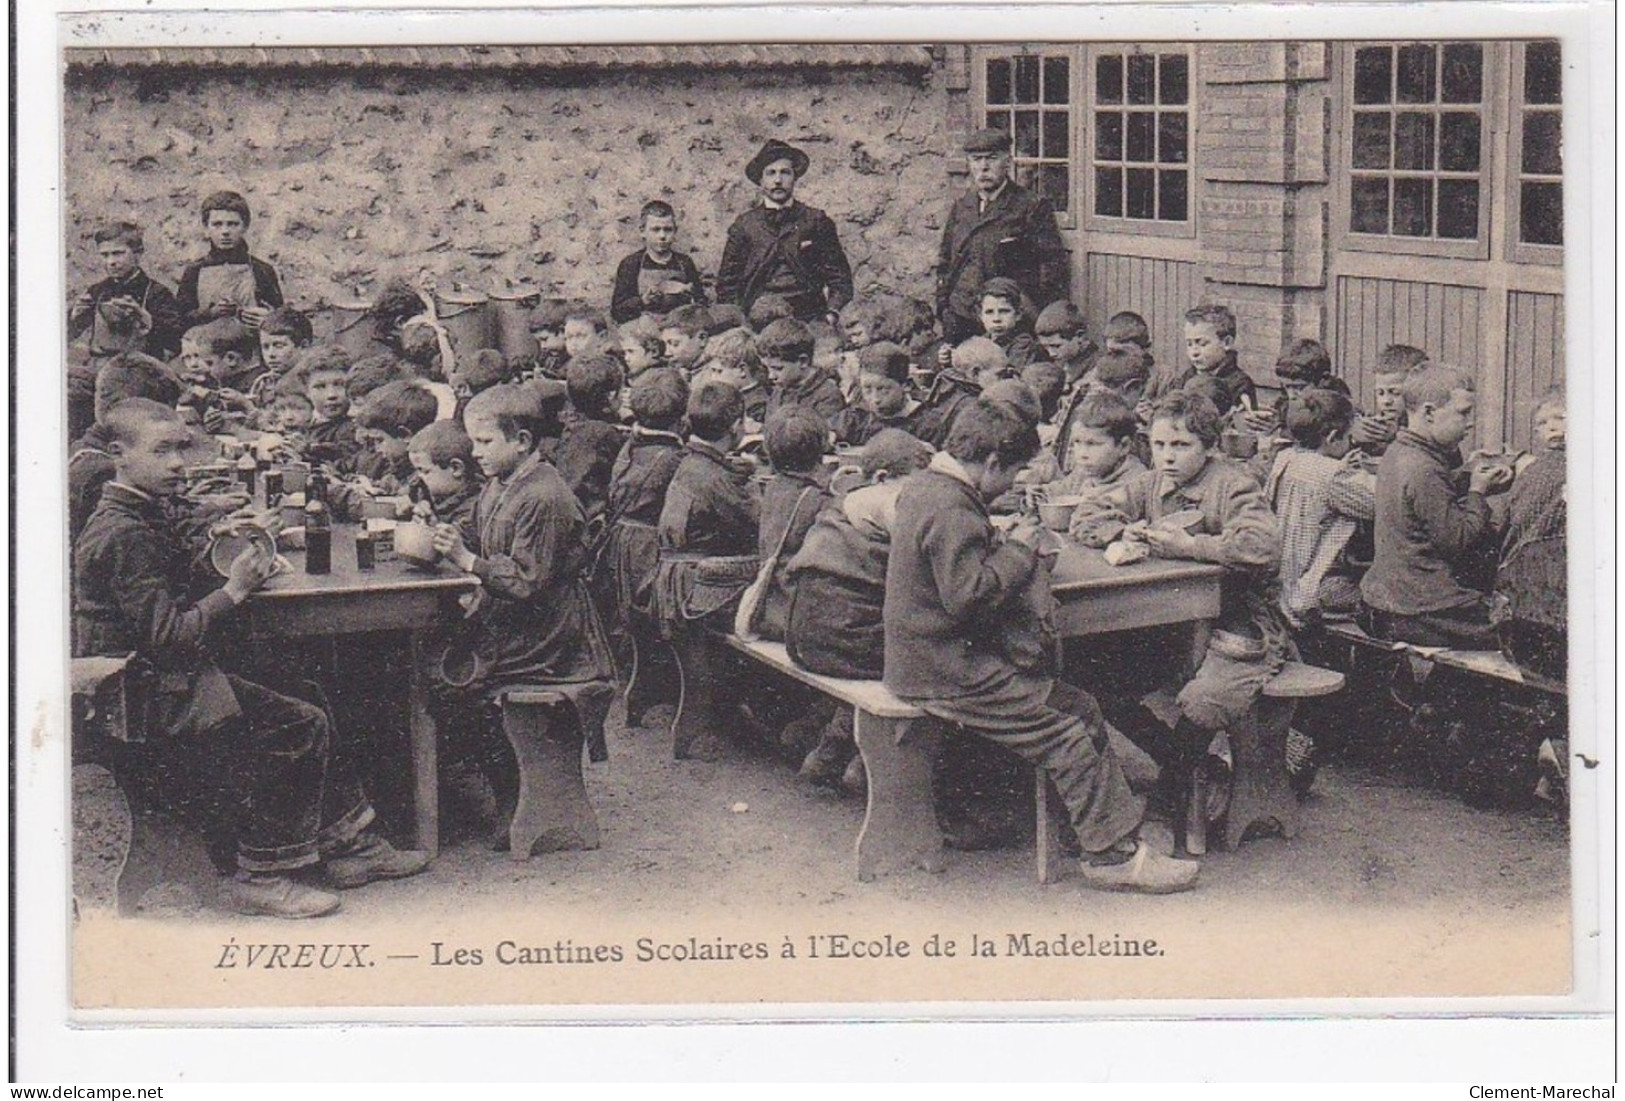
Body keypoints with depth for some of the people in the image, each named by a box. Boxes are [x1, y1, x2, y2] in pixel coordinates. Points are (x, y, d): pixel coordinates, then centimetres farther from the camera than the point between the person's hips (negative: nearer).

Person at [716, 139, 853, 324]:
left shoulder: (816, 221, 13)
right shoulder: (744, 225, 13)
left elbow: (839, 276, 12)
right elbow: (727, 282, 13)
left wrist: (832, 313, -3)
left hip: (810, 320, 0)